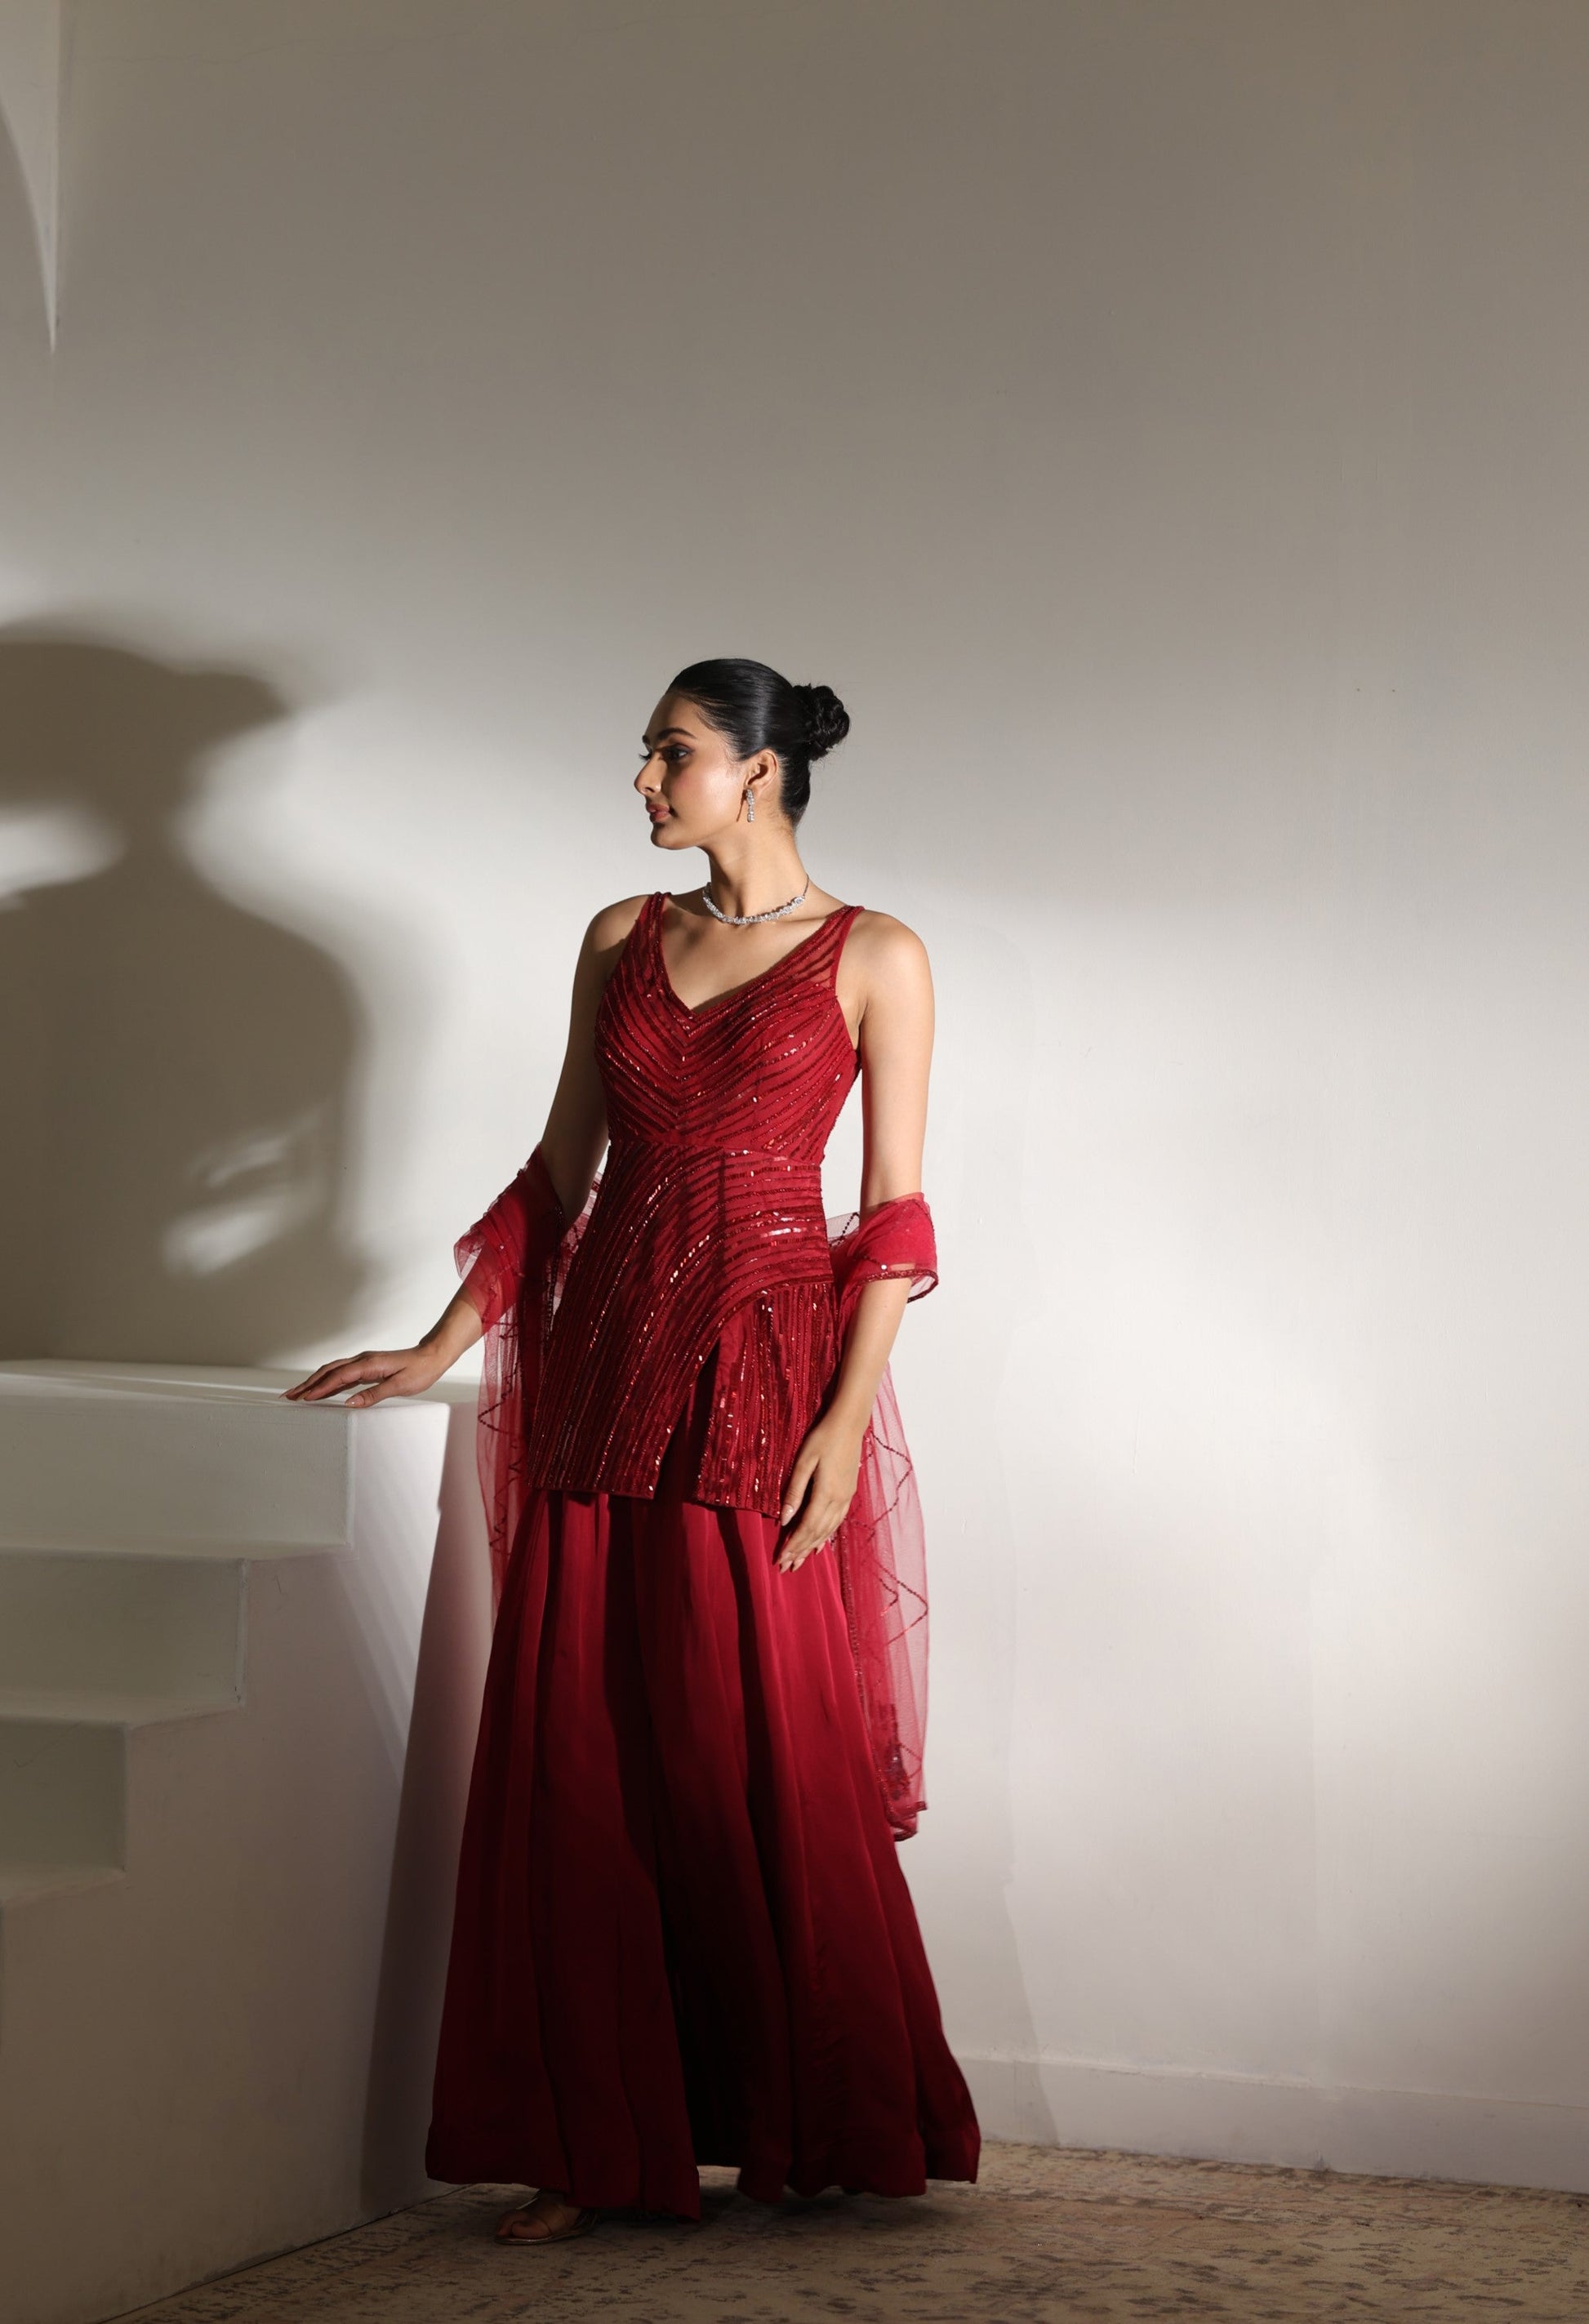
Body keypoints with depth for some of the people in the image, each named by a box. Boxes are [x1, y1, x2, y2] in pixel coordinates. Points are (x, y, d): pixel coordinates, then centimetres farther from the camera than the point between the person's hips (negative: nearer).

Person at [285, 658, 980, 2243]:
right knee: (578, 1759, 1)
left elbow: (895, 1217, -3)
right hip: (606, 1367, 4)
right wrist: (442, 1346, 9)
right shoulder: (621, 942, 13)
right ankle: (596, 2148, 8)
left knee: (771, 1759, -2)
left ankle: (824, 2132, 14)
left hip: (763, 1375, -4)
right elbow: (561, 1168, 15)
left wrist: (846, 1420, -12)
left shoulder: (873, 959, 1)